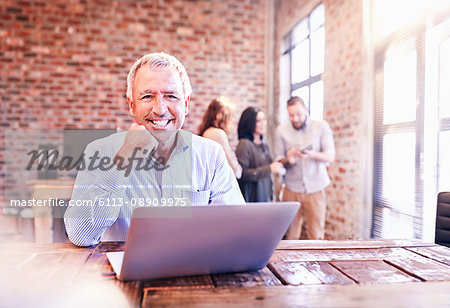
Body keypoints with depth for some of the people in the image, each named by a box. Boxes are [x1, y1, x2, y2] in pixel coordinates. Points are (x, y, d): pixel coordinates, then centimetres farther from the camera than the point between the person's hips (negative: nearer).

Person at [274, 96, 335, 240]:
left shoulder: (322, 127, 1)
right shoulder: (281, 130, 5)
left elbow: (330, 157, -4)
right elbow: (278, 159, 6)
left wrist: (312, 154, -25)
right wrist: (287, 160, -17)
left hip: (315, 189, -1)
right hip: (292, 189, 1)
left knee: (316, 236, 2)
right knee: (291, 235, 4)